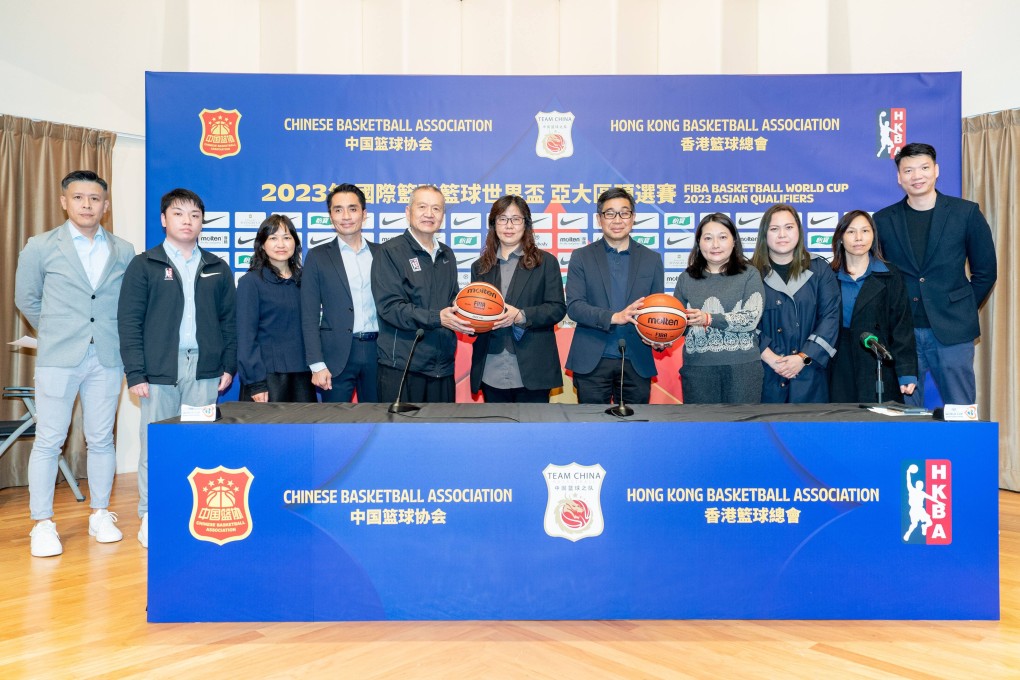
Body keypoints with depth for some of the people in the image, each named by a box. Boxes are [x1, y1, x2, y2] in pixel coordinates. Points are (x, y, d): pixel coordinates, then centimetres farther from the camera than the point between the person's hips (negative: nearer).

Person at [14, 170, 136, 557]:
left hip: (106, 358, 2)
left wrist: (116, 335, 9)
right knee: (48, 442, 2)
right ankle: (42, 525, 11)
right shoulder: (41, 247, 2)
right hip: (58, 359, -1)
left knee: (101, 439, 8)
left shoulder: (124, 252, 6)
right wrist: (57, 333, 13)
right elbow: (26, 299, 10)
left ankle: (100, 515, 19)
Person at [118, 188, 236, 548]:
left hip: (204, 370, 2)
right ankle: (150, 516, 15)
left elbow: (229, 320, 12)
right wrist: (135, 373, -7)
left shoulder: (217, 269, 12)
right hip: (159, 370, -2)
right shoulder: (144, 265, 4)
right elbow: (129, 322, -1)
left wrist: (229, 366, 5)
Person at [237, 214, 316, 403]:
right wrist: (255, 383, -14)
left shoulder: (302, 280, 11)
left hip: (302, 374, 4)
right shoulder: (251, 281, -2)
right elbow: (246, 336, -7)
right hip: (267, 375, -4)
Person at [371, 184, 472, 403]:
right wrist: (437, 318, -24)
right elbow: (389, 306, -14)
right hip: (402, 367, -6)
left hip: (443, 366, 6)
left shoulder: (447, 255, 17)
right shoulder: (390, 252, -5)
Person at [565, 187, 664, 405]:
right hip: (592, 362, -1)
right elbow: (573, 306, -6)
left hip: (637, 362, 2)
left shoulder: (652, 259, 9)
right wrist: (614, 317, -20)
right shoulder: (581, 257, 4)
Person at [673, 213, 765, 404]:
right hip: (697, 367, 2)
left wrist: (709, 319, -19)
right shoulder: (687, 278, 8)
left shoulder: (749, 275, 2)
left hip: (742, 366, -1)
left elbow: (752, 318, -10)